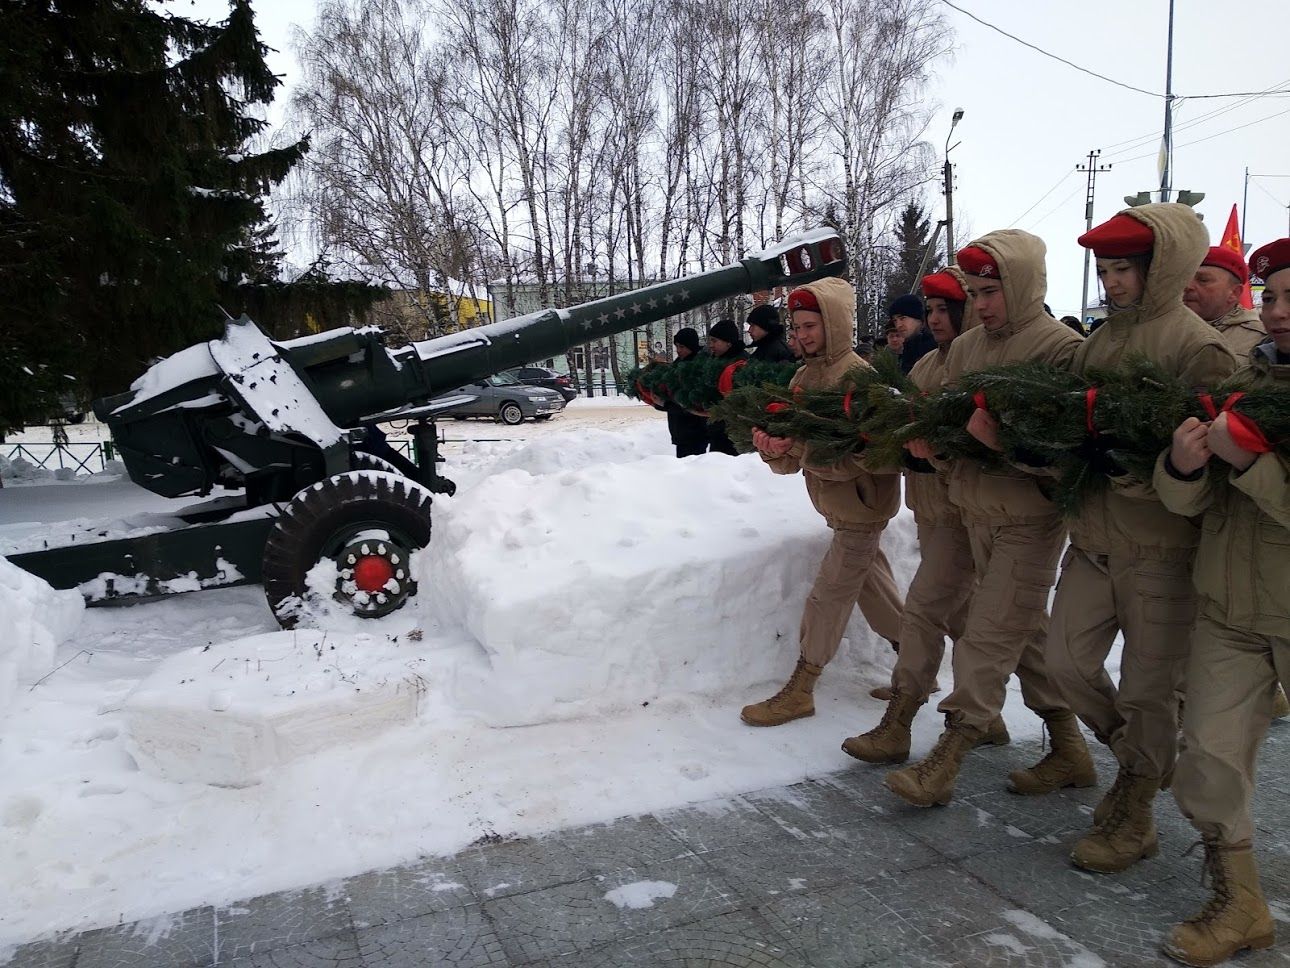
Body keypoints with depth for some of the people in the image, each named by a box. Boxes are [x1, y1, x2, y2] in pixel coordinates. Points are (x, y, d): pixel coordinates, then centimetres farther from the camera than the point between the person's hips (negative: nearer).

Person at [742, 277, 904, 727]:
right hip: (839, 504, 8)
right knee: (876, 592, 18)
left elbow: (859, 458, -24)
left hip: (860, 506, -8)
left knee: (827, 597, -2)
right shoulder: (803, 377, 5)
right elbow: (791, 462, 3)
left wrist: (797, 447, -29)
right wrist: (773, 448, -19)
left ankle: (800, 691, 10)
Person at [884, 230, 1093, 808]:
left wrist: (1005, 439, -32)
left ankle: (947, 759, 5)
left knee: (989, 636, -5)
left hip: (1030, 519, -7)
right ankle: (1069, 751, 30)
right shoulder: (966, 347, 9)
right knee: (1027, 631, 15)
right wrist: (931, 443, -8)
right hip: (976, 512, 8)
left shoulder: (1061, 349, -13)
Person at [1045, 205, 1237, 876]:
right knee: (1067, 662, 8)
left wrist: (1122, 460, -27)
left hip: (1159, 549, -6)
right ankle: (1146, 758, 35)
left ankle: (1133, 813, 25)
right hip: (1092, 538, 6)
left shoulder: (1197, 348, -10)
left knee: (1147, 688, 5)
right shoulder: (1098, 341, 10)